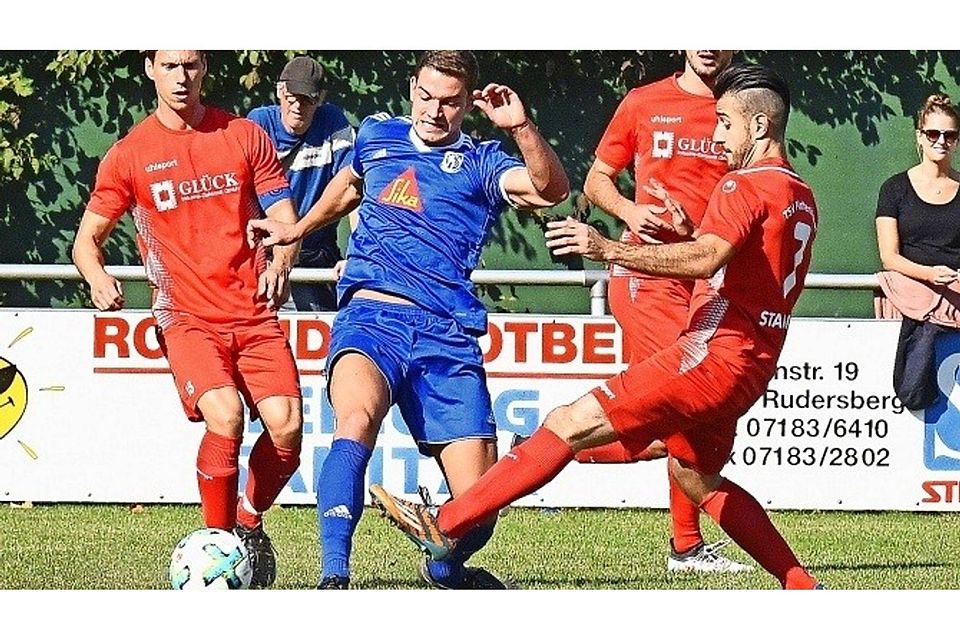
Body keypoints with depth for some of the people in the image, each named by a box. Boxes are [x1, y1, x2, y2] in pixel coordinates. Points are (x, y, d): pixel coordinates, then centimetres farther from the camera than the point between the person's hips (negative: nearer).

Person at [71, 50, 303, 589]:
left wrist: (281, 262, -12)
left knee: (287, 424, -17)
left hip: (255, 313, 2)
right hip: (188, 317, -2)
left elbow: (285, 218, 10)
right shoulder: (130, 155, 6)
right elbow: (87, 239, 10)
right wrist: (98, 278, -13)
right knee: (225, 415, -28)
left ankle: (250, 521, 13)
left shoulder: (245, 137, 9)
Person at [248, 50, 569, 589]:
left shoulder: (481, 164, 11)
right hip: (371, 317, 0)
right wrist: (296, 231, 49)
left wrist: (522, 128, -21)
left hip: (448, 336, 0)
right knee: (358, 417, -36)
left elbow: (552, 190, -8)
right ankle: (333, 577, -42)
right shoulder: (377, 135, 19)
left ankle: (445, 568, 30)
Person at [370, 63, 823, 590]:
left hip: (713, 353, -10)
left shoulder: (746, 186, -10)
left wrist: (607, 249, -33)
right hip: (753, 363, 10)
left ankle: (444, 525, -17)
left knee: (570, 424, -12)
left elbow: (706, 258, -28)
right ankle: (802, 589, 21)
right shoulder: (800, 197, 19)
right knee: (696, 477, 26)